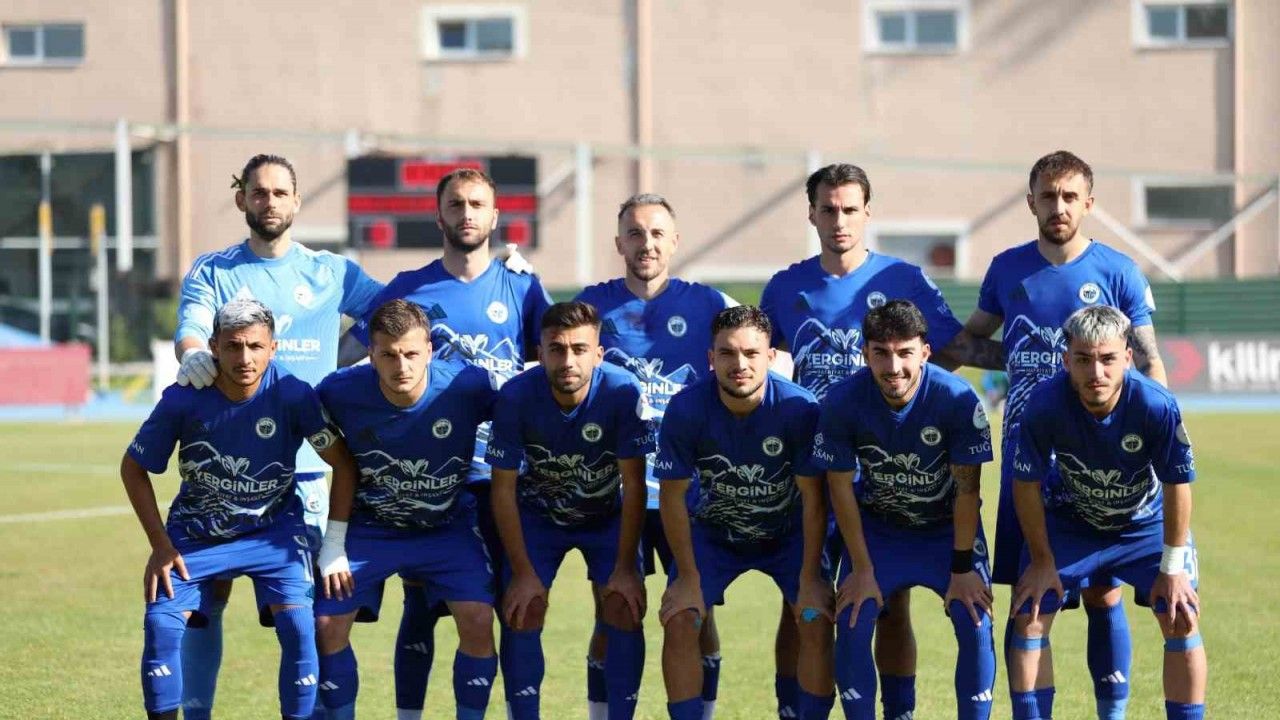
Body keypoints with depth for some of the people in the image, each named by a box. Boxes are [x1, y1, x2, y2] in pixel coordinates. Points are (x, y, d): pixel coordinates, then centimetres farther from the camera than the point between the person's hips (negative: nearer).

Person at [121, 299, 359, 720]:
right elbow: (133, 468, -6)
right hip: (196, 532, 1)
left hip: (273, 530, -1)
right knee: (161, 621, -17)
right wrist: (161, 545, -8)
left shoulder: (293, 396, -22)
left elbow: (343, 464, -11)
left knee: (297, 624, -19)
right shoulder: (183, 400, -20)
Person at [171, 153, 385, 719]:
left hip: (303, 465, 1)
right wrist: (193, 353, -34)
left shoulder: (331, 272, 10)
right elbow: (191, 327, -9)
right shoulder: (212, 271, 7)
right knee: (206, 591, -1)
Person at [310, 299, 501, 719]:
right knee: (326, 624, -9)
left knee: (478, 620, -19)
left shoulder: (468, 386, -25)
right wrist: (334, 540, -6)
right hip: (369, 527, 1)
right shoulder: (340, 392, -22)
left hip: (449, 527, -1)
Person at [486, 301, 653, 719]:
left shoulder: (625, 393, -29)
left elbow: (634, 487, -21)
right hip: (538, 515, 0)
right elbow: (503, 489, -17)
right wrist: (523, 572, -17)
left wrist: (625, 569, -21)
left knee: (625, 611, -12)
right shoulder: (515, 397, -27)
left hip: (608, 514, 0)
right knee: (521, 615, -11)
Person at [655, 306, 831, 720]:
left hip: (788, 533, 0)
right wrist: (688, 577, -13)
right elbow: (673, 496, -15)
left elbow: (813, 499, -17)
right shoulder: (685, 410, -26)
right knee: (679, 622, -15)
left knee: (817, 621, -17)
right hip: (712, 532, 1)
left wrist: (810, 577, -17)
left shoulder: (800, 409, -27)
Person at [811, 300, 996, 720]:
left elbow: (967, 487, -18)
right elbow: (840, 486, -13)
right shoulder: (842, 402, -24)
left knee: (976, 625, -13)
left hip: (949, 528, -1)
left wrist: (962, 567, -14)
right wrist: (862, 569, -10)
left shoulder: (957, 399, -28)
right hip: (876, 528, 1)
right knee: (851, 625, -12)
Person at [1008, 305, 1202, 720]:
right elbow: (1027, 484, -16)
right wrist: (1042, 561, -8)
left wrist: (1173, 566, -14)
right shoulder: (1044, 404, -32)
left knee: (1182, 621, -13)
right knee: (1029, 619, -9)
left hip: (1146, 525, -1)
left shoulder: (1157, 406, -34)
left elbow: (1177, 484, -19)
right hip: (1068, 523, 1)